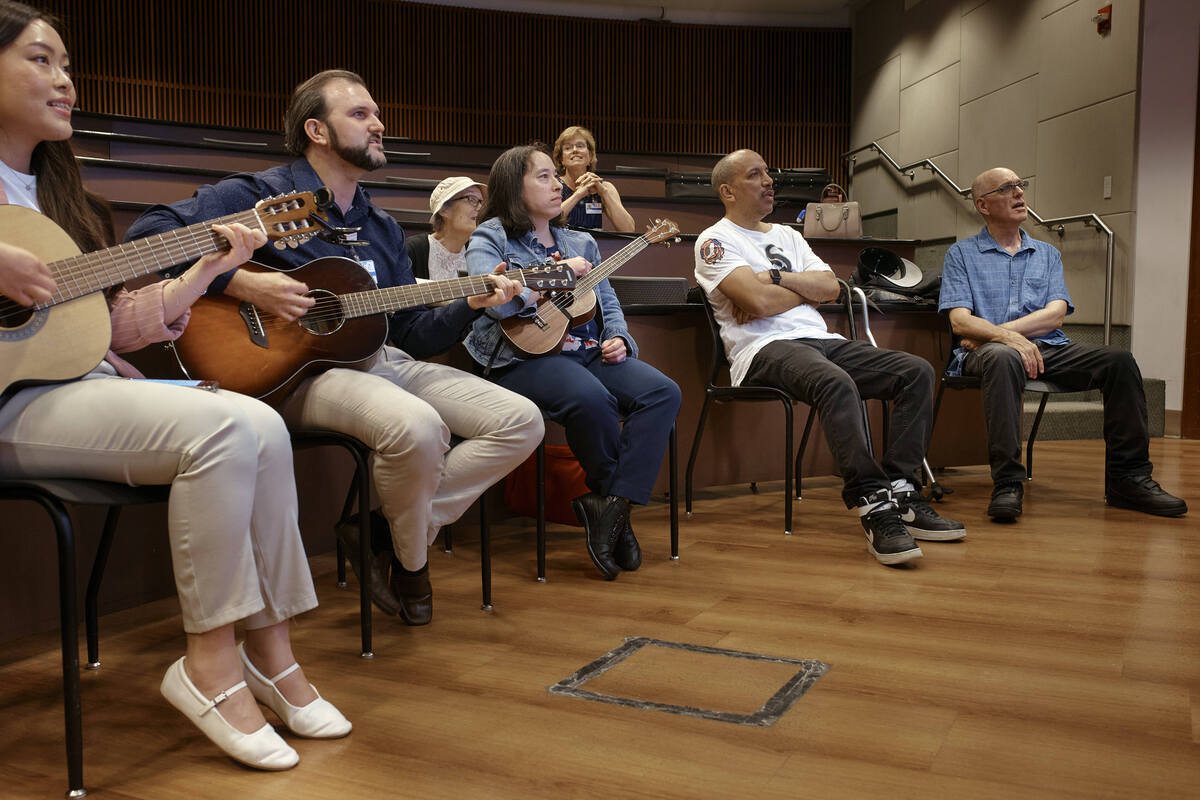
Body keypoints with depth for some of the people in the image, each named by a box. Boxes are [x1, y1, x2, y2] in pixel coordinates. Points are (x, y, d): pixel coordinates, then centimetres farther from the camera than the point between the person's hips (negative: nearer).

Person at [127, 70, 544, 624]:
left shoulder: (381, 227, 20)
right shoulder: (261, 195, 0)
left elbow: (412, 336, 17)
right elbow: (150, 230, -11)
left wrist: (470, 305, 1)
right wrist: (241, 283, -20)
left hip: (381, 361, 7)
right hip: (299, 369, -7)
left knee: (521, 422, -8)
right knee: (418, 427, -37)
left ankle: (385, 531, -3)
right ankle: (410, 563, -4)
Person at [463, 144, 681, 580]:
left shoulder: (581, 243, 24)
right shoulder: (489, 239, 5)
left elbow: (608, 303, 23)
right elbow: (498, 301, -15)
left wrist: (618, 338, 2)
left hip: (588, 352, 6)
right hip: (525, 355, -6)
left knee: (663, 393, -19)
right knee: (591, 397, -36)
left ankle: (610, 504, -21)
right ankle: (616, 505, -10)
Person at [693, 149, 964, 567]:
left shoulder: (787, 235, 27)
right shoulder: (716, 240, 4)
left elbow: (830, 286, 12)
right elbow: (758, 302, -13)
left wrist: (775, 279, -2)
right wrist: (807, 289, 4)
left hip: (819, 340, 8)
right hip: (764, 349, -8)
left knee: (917, 371, -11)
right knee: (836, 382, -39)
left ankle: (901, 494, -15)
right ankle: (874, 506, -33)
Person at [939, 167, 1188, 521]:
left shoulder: (1047, 254, 22)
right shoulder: (961, 254, 12)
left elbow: (1055, 314, 5)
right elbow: (960, 320, -3)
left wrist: (993, 331, -10)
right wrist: (1008, 337, -22)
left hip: (1049, 348, 4)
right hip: (987, 351, -4)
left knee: (1119, 361, -20)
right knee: (1003, 357, -39)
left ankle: (1127, 478, -13)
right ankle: (1007, 483, -39)